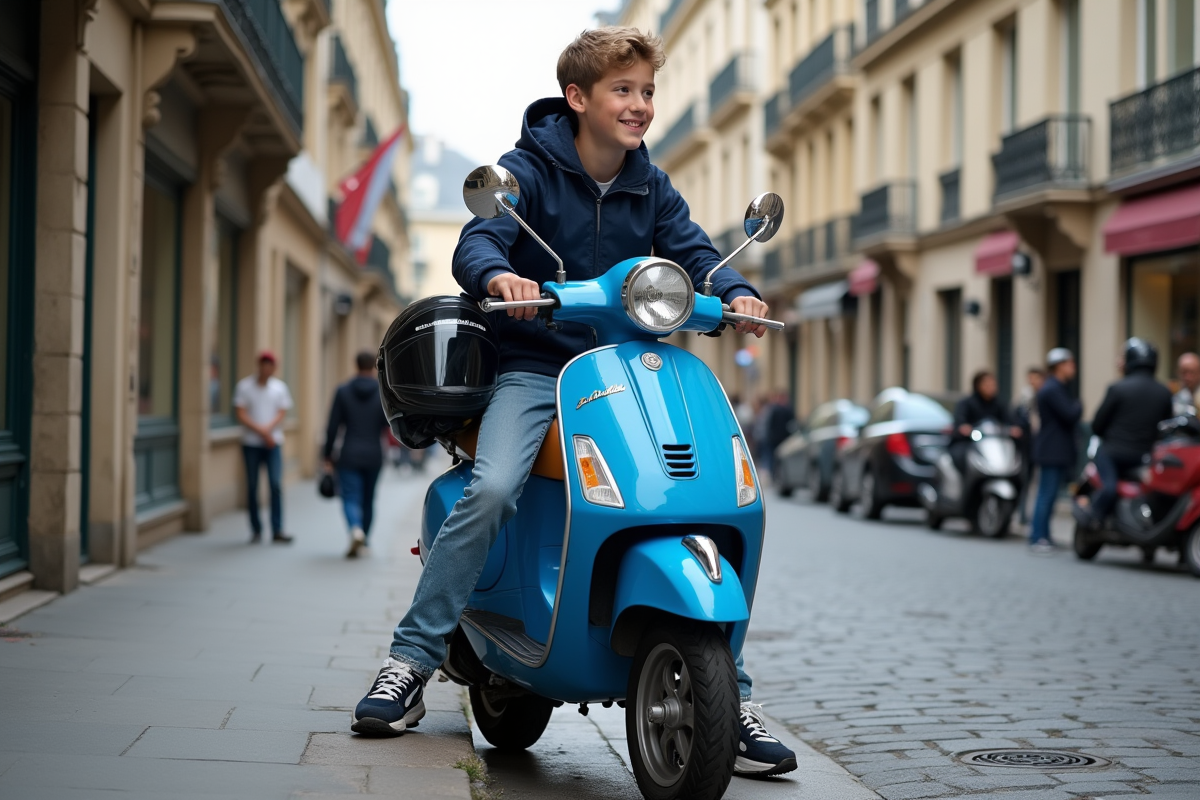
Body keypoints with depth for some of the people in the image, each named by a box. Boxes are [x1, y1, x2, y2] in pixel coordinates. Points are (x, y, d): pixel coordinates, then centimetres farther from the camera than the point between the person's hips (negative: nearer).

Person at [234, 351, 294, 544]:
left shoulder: (279, 387, 7)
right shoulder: (244, 386, 0)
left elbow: (281, 414, 3)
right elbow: (241, 415, -4)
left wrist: (267, 429, -14)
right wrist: (261, 431, -12)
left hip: (273, 443, 1)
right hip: (251, 443, -1)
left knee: (276, 485, -9)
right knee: (252, 487, 3)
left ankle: (277, 531, -7)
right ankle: (256, 530, 12)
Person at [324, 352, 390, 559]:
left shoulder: (343, 391, -3)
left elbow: (333, 427, -4)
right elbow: (390, 426, -6)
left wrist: (328, 456, 3)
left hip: (349, 456, -1)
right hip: (374, 456, 2)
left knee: (351, 498, -3)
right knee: (368, 499, 15)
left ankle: (356, 529, -30)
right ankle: (363, 541, 24)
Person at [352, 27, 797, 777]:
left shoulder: (651, 187, 11)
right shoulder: (528, 168, -4)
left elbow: (693, 251, 3)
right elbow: (477, 240, -17)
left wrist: (735, 293, -19)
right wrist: (499, 275, -41)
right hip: (534, 368, -4)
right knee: (492, 489, -29)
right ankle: (411, 662, -16)